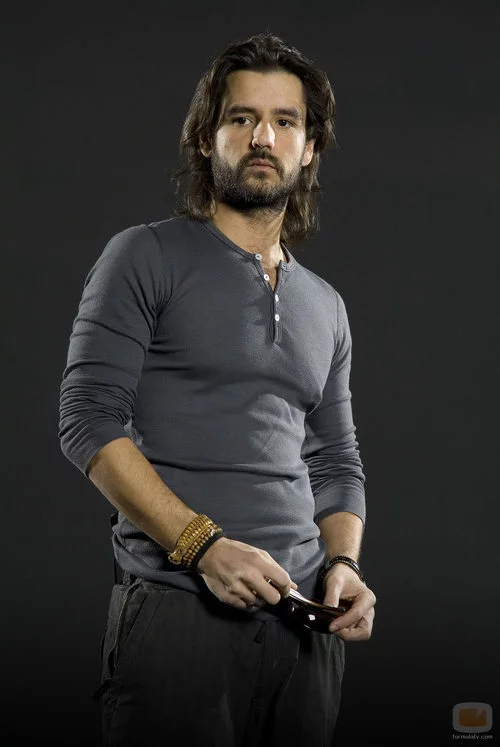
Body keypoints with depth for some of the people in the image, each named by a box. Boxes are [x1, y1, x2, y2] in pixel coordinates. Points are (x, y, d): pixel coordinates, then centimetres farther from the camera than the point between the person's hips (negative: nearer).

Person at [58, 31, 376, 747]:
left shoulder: (326, 306, 17)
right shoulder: (148, 257, 0)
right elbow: (89, 420, -8)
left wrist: (344, 563, 0)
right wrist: (202, 545, -17)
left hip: (303, 620, 5)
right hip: (178, 609, -5)